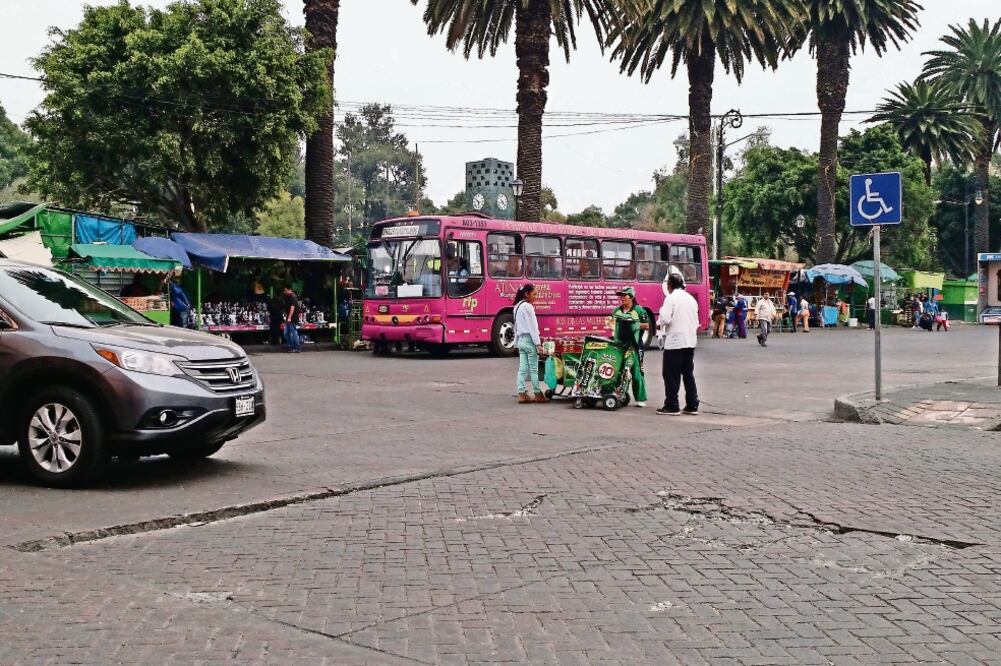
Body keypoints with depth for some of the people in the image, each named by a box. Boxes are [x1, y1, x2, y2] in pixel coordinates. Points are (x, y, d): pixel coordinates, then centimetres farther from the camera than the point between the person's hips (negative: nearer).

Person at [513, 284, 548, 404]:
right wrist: (538, 343, -15)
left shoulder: (517, 307, 13)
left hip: (521, 340, 8)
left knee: (523, 369, 5)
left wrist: (517, 342, 20)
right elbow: (532, 326, -16)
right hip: (529, 340, -8)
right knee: (534, 369, 0)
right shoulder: (528, 307, -13)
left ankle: (522, 394, 2)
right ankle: (537, 394, 6)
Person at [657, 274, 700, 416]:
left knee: (672, 375, 0)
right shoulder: (691, 299, 12)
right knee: (688, 374, 11)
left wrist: (659, 322, 2)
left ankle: (671, 406, 1)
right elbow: (696, 322, 15)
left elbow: (665, 319, -17)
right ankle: (692, 406, 12)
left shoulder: (671, 298, -9)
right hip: (690, 341, 7)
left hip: (674, 341, -7)